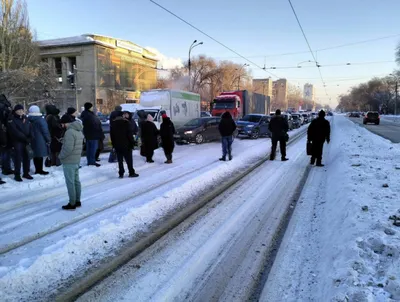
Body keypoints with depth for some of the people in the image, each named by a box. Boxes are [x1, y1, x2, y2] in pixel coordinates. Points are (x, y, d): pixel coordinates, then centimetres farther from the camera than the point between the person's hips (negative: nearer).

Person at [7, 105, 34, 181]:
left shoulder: (26, 119, 13)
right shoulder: (12, 120, -3)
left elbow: (30, 129, 7)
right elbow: (15, 132, -14)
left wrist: (30, 139, -8)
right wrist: (25, 138, -17)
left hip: (26, 142, 5)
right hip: (17, 141, -4)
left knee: (27, 157, 6)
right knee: (18, 158, -4)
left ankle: (26, 173, 17)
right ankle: (17, 174, 4)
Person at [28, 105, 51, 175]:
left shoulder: (28, 120, 5)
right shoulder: (40, 120, -14)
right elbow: (45, 131, -12)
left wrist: (30, 139, 19)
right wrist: (48, 139, -2)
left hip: (33, 140, 7)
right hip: (40, 140, -6)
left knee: (35, 155, 14)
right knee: (40, 155, 0)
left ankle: (37, 169, 22)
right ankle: (40, 170, 4)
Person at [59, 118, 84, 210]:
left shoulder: (70, 132, -19)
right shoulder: (79, 132, 10)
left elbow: (68, 148, -24)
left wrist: (61, 156, -9)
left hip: (69, 161, -9)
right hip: (77, 160, 9)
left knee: (70, 183, -2)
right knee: (76, 181, 15)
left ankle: (72, 204, 4)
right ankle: (77, 201, 23)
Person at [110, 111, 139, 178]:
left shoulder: (113, 123, 8)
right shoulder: (126, 122, -7)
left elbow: (111, 135, 10)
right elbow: (130, 134, -10)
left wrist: (113, 144, 14)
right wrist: (132, 143, -5)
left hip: (117, 145, 4)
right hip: (126, 145, -4)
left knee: (120, 160, 8)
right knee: (129, 159, 3)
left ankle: (121, 173, 6)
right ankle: (131, 173, 6)